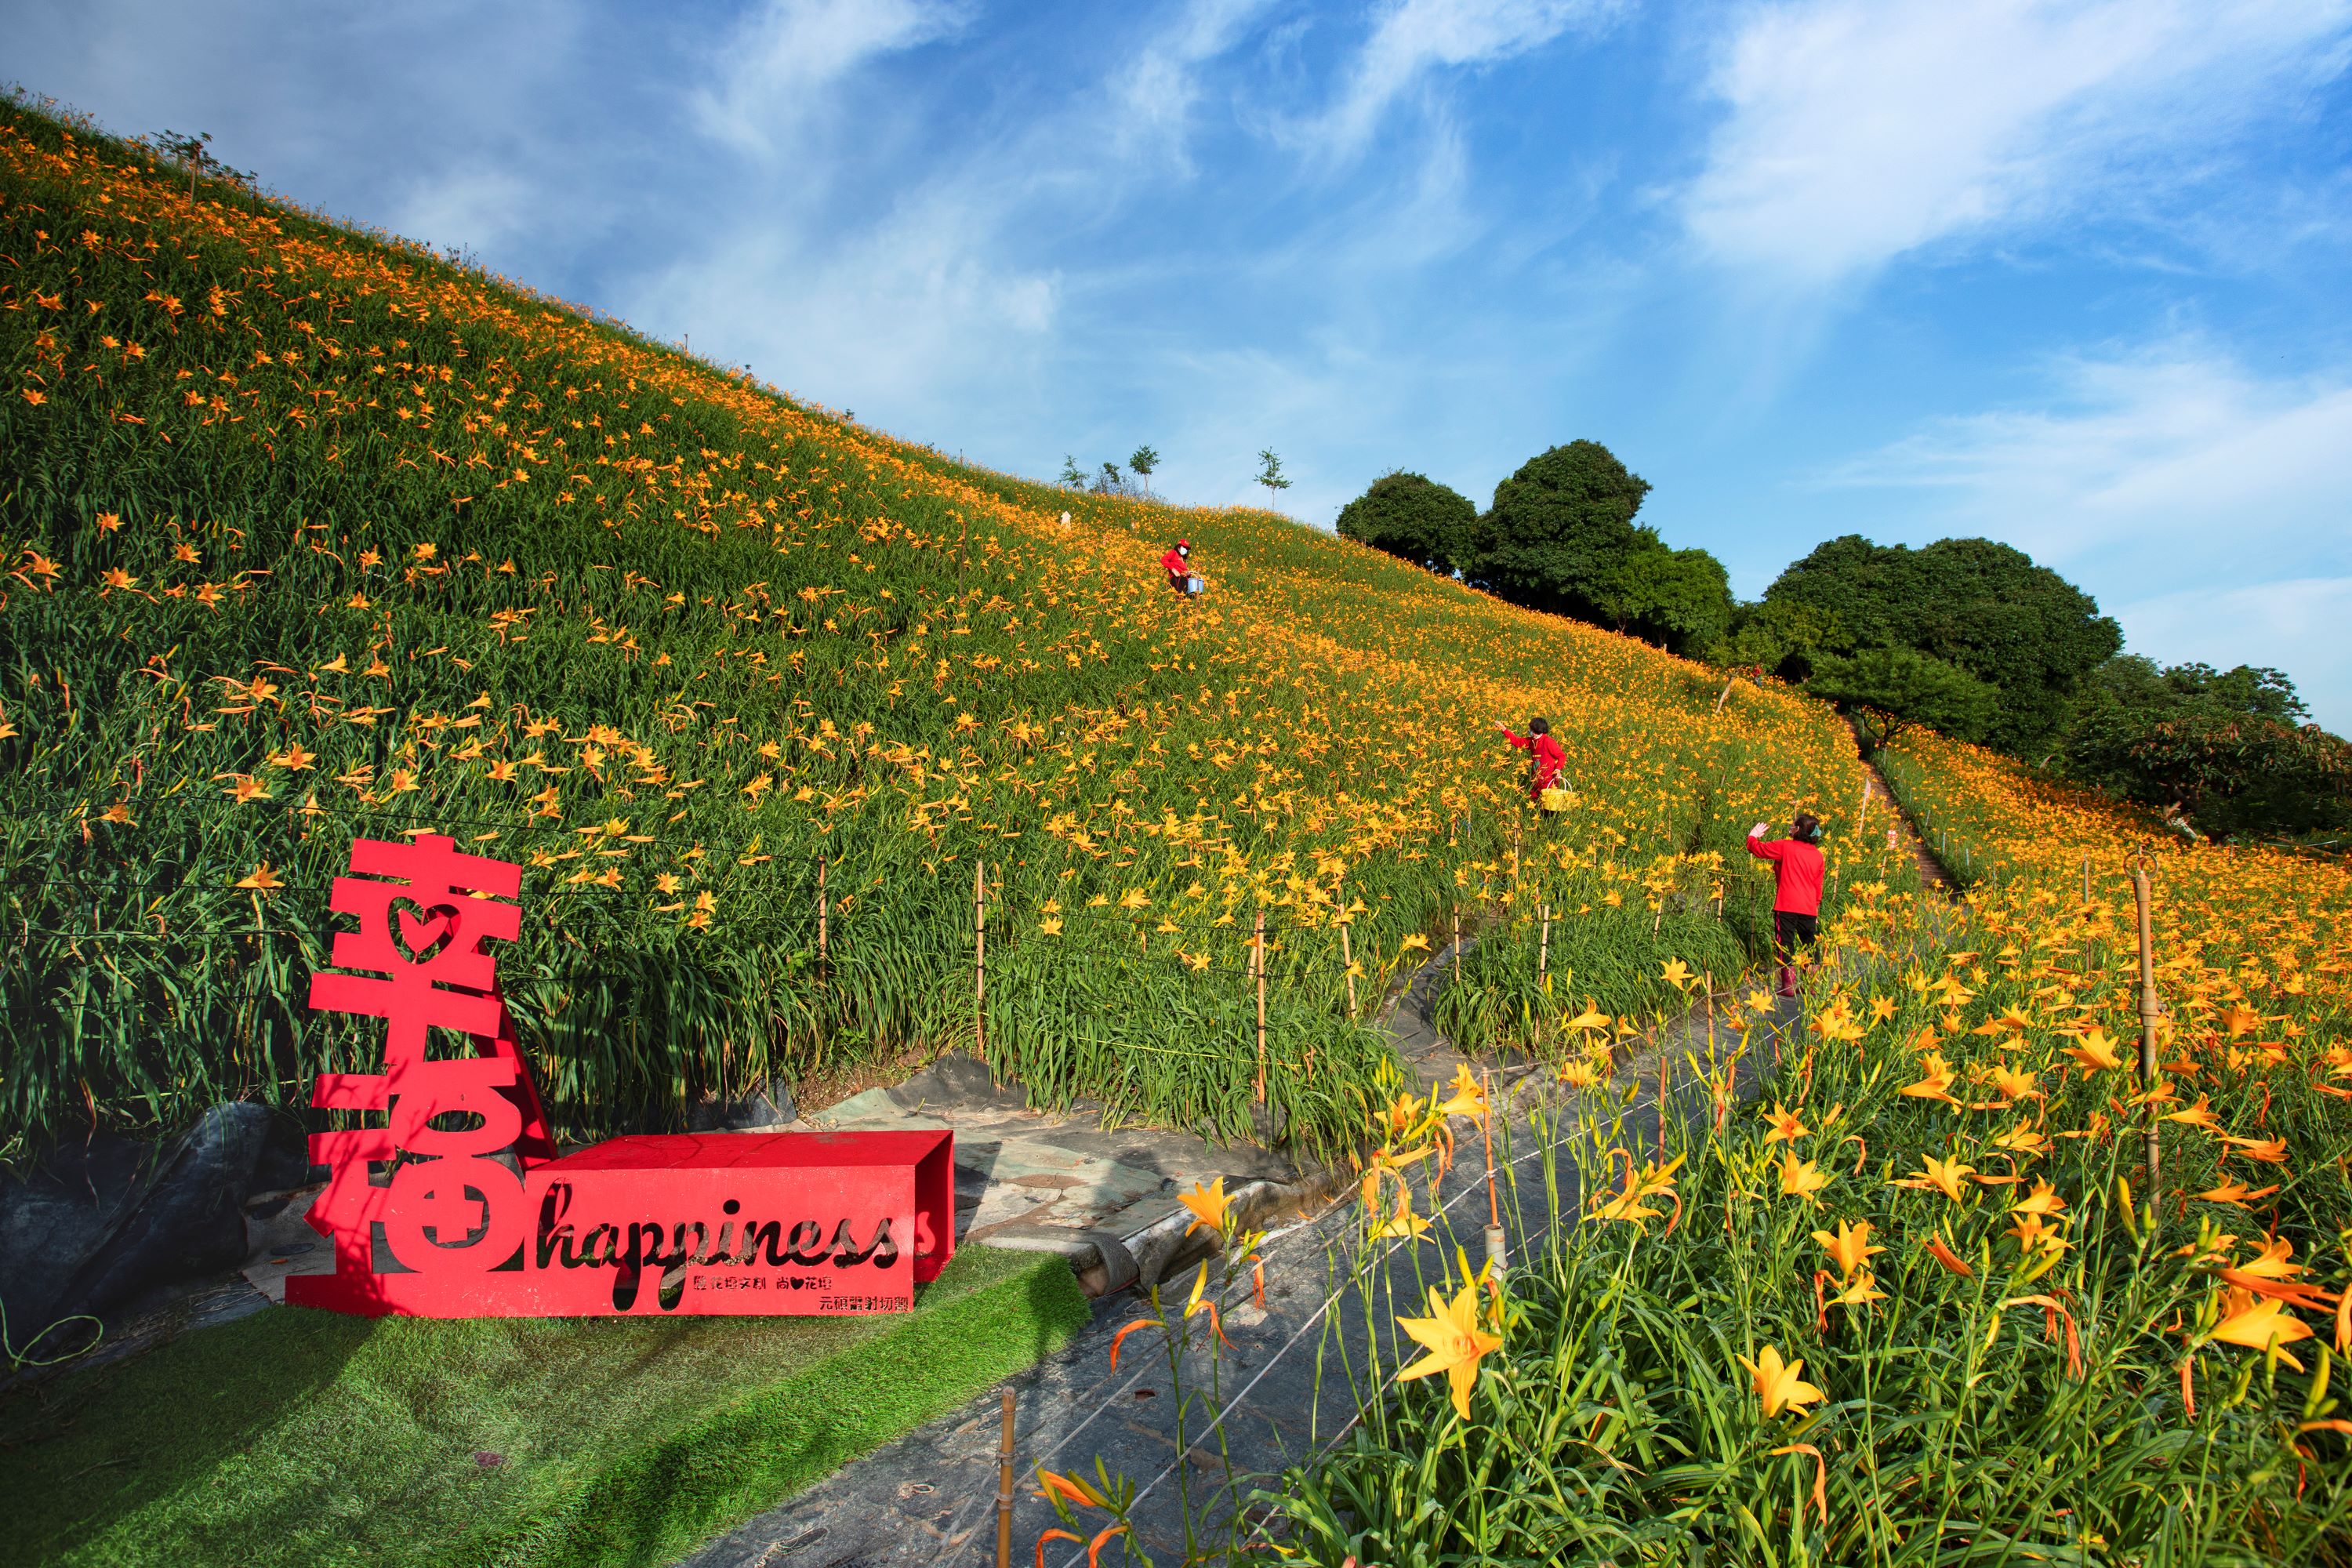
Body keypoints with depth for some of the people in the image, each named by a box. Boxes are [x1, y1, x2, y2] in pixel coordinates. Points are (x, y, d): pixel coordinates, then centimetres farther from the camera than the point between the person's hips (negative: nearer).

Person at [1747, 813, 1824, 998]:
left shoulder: (1785, 846, -9)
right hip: (1809, 909, 5)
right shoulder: (1818, 855, 9)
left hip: (1787, 907, -5)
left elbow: (1757, 849, -2)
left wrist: (1753, 836, 20)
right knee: (1810, 947, 14)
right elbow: (1818, 886, 17)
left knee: (1786, 945, 1)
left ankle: (1789, 986, 0)